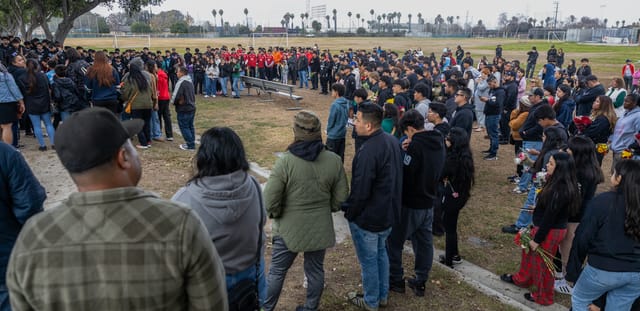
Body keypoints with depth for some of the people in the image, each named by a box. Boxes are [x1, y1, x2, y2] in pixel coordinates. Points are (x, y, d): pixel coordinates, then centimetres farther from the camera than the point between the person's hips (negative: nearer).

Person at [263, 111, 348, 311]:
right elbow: (341, 197, -1)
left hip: (289, 228, -2)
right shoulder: (333, 160, -10)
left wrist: (277, 215, 2)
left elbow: (270, 200, -19)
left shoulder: (286, 162, -22)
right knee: (315, 271, 20)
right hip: (321, 228, 3)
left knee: (277, 271, 17)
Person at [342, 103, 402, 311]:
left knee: (368, 260, 11)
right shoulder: (392, 141, -1)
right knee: (381, 253, 25)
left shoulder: (368, 152, -31)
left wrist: (349, 212, -9)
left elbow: (360, 191, -27)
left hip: (367, 217, -9)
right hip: (388, 213, 9)